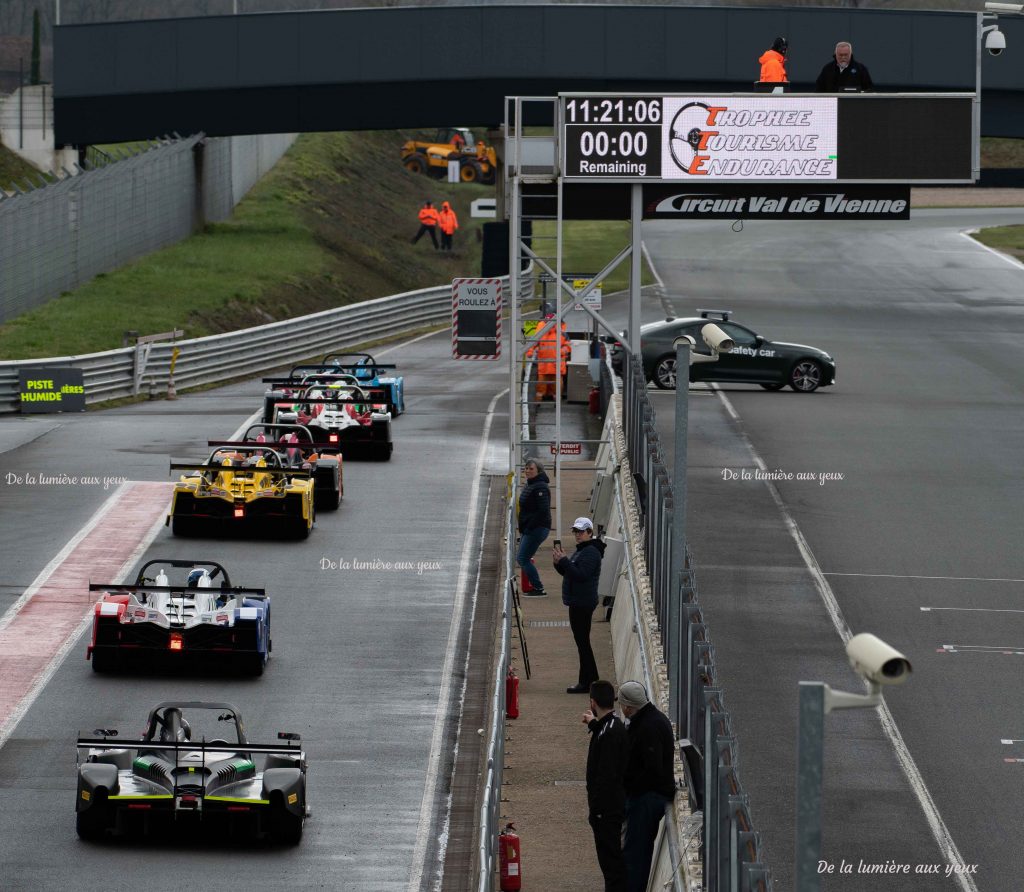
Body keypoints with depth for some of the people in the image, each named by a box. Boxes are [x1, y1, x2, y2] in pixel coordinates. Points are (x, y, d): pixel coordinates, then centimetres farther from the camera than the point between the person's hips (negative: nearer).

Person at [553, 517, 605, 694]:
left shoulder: (591, 552, -15)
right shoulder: (580, 550, 18)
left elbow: (581, 575, -26)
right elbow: (570, 573, 20)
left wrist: (563, 561, -24)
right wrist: (559, 563, 2)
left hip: (583, 604, -11)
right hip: (577, 603, 11)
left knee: (582, 641, -8)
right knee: (582, 641, 14)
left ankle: (587, 682, -6)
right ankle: (590, 680, 20)